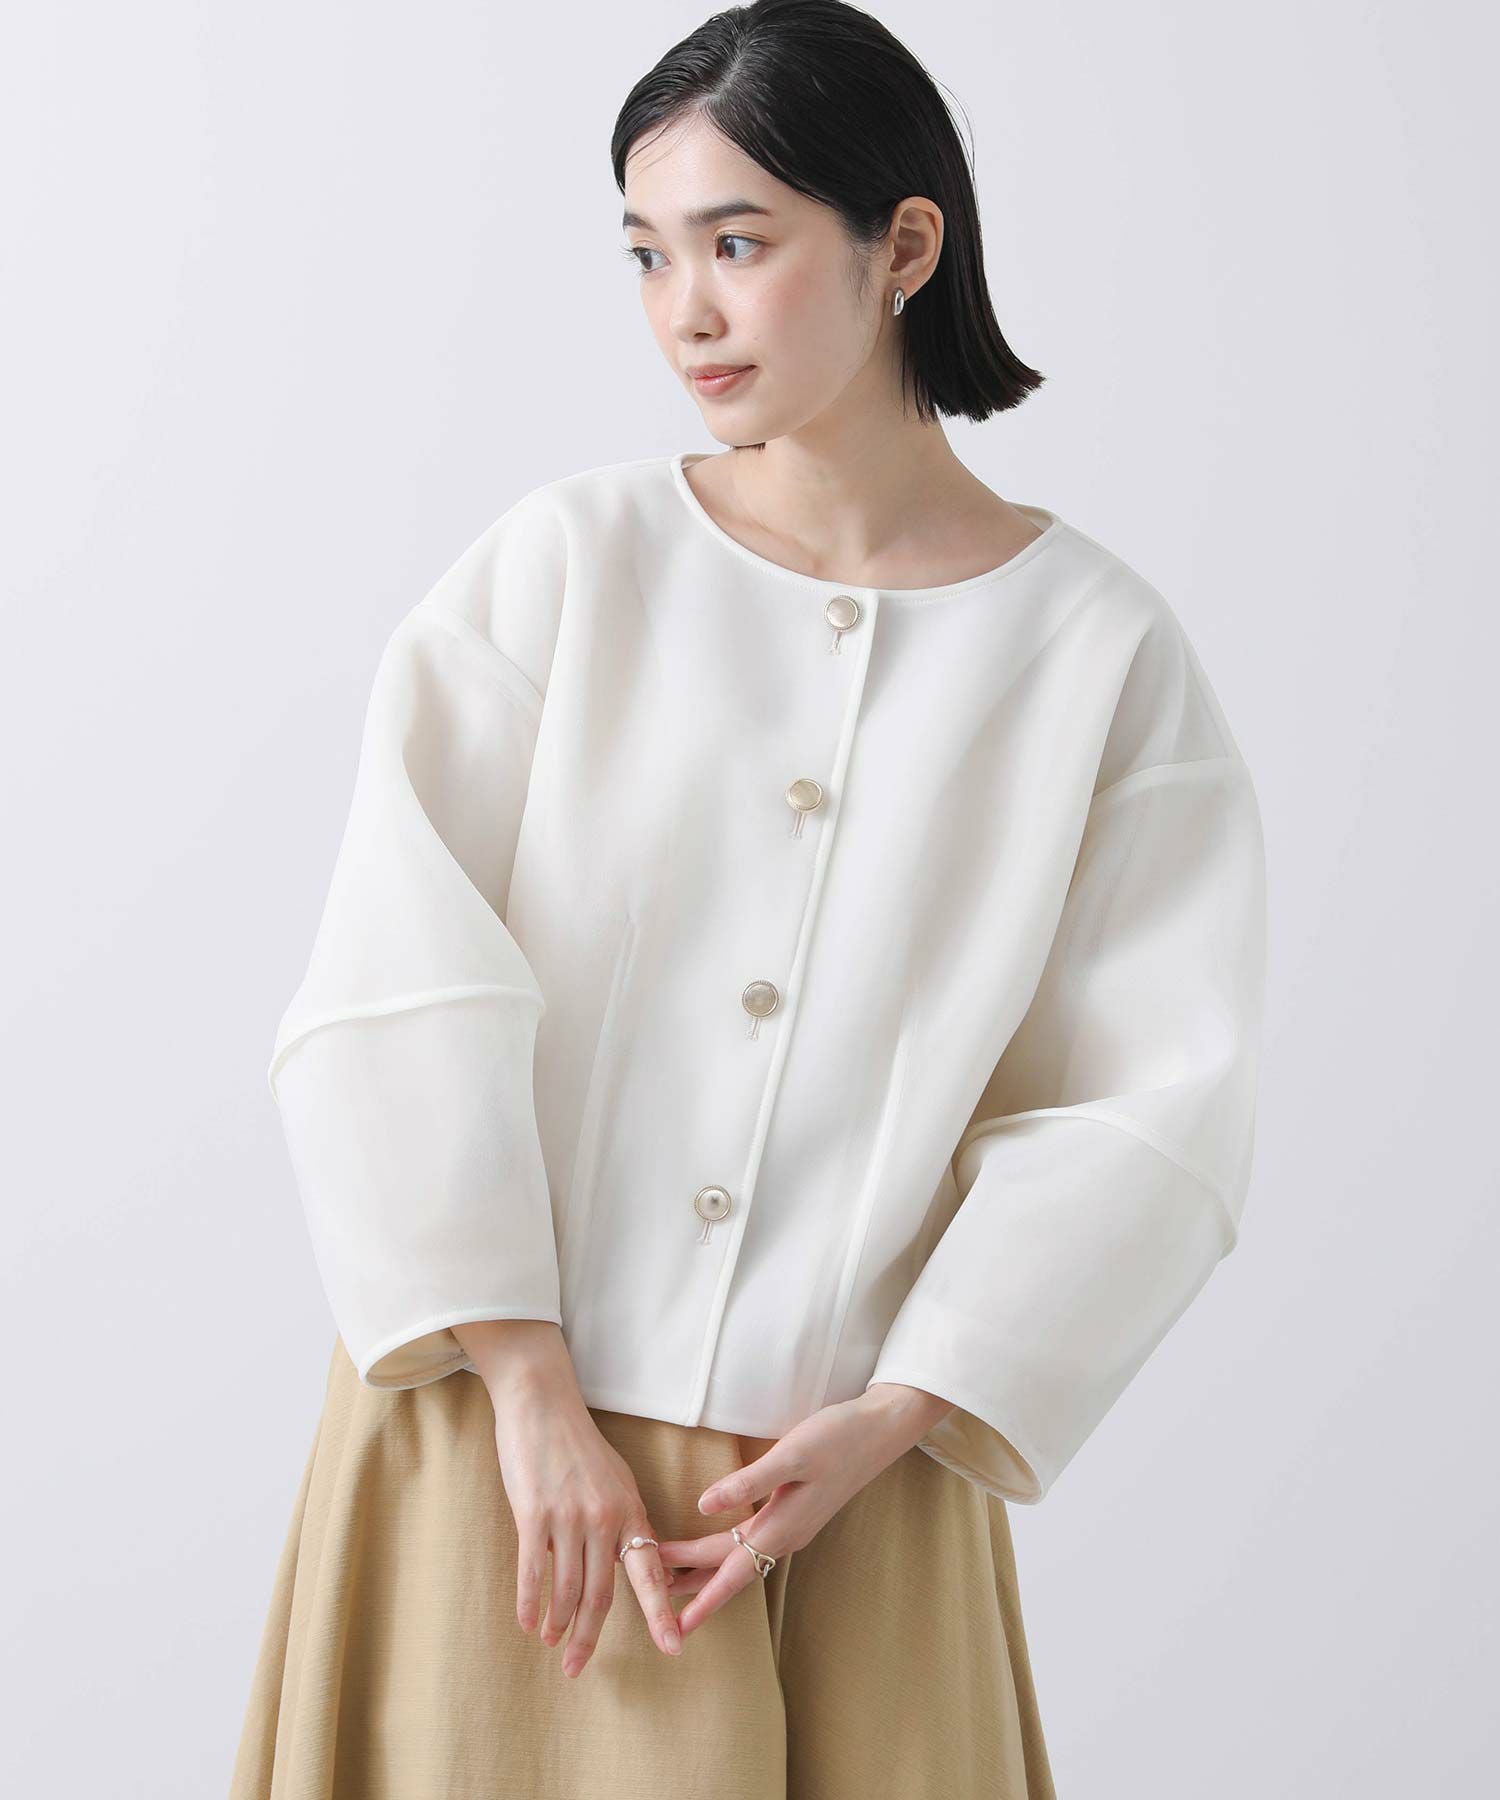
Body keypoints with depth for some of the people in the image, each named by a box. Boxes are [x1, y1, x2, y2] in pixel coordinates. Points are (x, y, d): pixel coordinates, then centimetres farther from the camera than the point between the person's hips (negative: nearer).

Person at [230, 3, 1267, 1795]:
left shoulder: (1100, 651, -1)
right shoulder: (570, 558, -1)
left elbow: (1146, 1115, -4)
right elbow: (397, 998, -8)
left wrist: (890, 1423, -12)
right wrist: (533, 1395, -13)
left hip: (853, 1487, 0)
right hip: (501, 1441, 0)